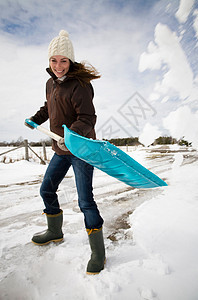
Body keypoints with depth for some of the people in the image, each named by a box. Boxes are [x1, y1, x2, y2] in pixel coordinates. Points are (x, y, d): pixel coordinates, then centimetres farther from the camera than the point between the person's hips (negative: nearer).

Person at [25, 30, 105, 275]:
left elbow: (87, 118, -24)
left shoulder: (79, 85, -15)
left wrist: (72, 134, -38)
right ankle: (55, 232, 40)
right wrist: (35, 119, 15)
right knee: (46, 190, 17)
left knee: (85, 201, -8)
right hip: (61, 150, 9)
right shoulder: (51, 83, 10)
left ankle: (98, 252, 11)